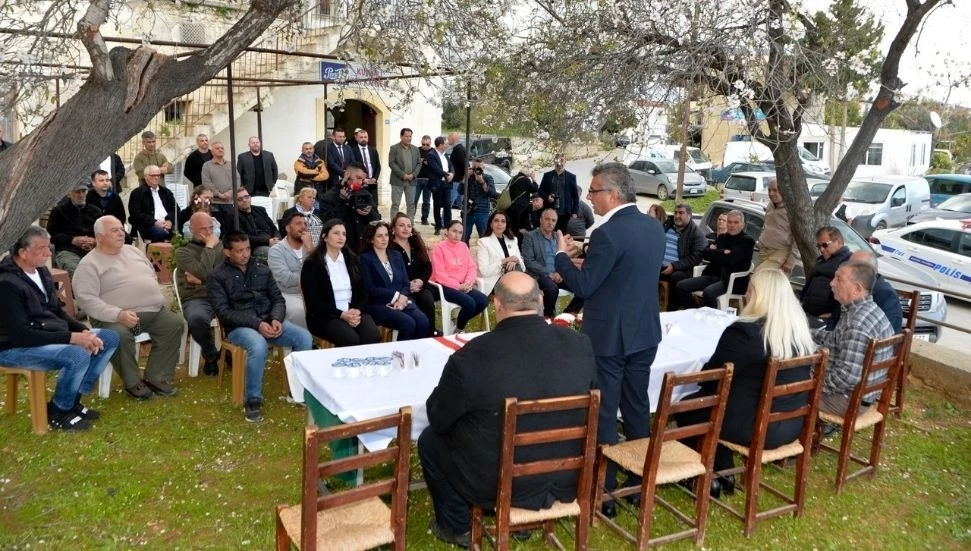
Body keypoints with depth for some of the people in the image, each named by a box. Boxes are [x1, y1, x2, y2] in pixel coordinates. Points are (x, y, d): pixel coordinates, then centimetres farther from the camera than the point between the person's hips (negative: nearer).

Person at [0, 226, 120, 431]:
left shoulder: (42, 272, 7)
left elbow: (57, 312, 15)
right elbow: (20, 335, -26)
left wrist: (84, 331, -4)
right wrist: (71, 338, -27)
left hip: (51, 337, 9)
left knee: (109, 338, -1)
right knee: (78, 355, -33)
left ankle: (73, 399, 4)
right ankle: (58, 412, -6)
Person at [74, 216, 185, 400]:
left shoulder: (133, 251, 18)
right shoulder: (89, 264, -3)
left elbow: (153, 278, 27)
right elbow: (86, 298, -15)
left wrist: (161, 301, 12)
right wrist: (118, 314, -26)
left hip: (154, 311, 6)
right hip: (115, 317, -6)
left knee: (175, 322, -15)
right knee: (119, 335, -34)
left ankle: (156, 377, -7)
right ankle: (133, 383, -11)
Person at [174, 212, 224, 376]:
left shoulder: (222, 246, 15)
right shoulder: (183, 251, 4)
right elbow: (204, 273, -15)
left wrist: (201, 280, -8)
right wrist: (209, 247, -5)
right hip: (197, 299, -3)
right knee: (197, 318, -39)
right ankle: (211, 355, -7)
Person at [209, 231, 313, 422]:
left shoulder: (262, 270, 14)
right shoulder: (217, 276, 1)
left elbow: (278, 299, 12)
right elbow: (223, 312, -9)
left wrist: (276, 319, -12)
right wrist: (256, 324, -21)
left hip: (268, 321, 4)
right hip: (239, 326, -4)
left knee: (304, 337, -21)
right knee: (258, 345, -38)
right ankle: (253, 400, -19)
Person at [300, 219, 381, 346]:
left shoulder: (352, 259, 14)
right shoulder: (311, 264, 0)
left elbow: (363, 291, 11)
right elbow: (313, 301, -7)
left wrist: (357, 311, -10)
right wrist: (341, 314, -17)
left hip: (354, 312, 4)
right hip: (325, 316, -4)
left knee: (373, 336, -27)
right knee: (351, 339, -32)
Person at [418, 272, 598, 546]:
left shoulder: (471, 356, -25)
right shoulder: (580, 344, -12)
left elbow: (439, 421, -8)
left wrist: (448, 389, 11)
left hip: (497, 484, -4)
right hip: (566, 478, 4)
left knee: (429, 440, 20)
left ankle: (455, 526, 34)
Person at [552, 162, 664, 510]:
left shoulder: (608, 233, -22)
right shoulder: (654, 227, 5)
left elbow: (583, 286, -18)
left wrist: (562, 254, -3)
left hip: (609, 336, -8)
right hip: (644, 331, 8)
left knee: (603, 413, 3)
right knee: (637, 408, 17)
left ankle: (603, 490, 12)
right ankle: (640, 480, 30)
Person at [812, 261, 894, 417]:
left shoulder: (858, 323, -30)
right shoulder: (868, 309, 3)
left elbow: (848, 376, -33)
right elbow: (836, 339, 19)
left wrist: (818, 386, -19)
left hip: (851, 398, -10)